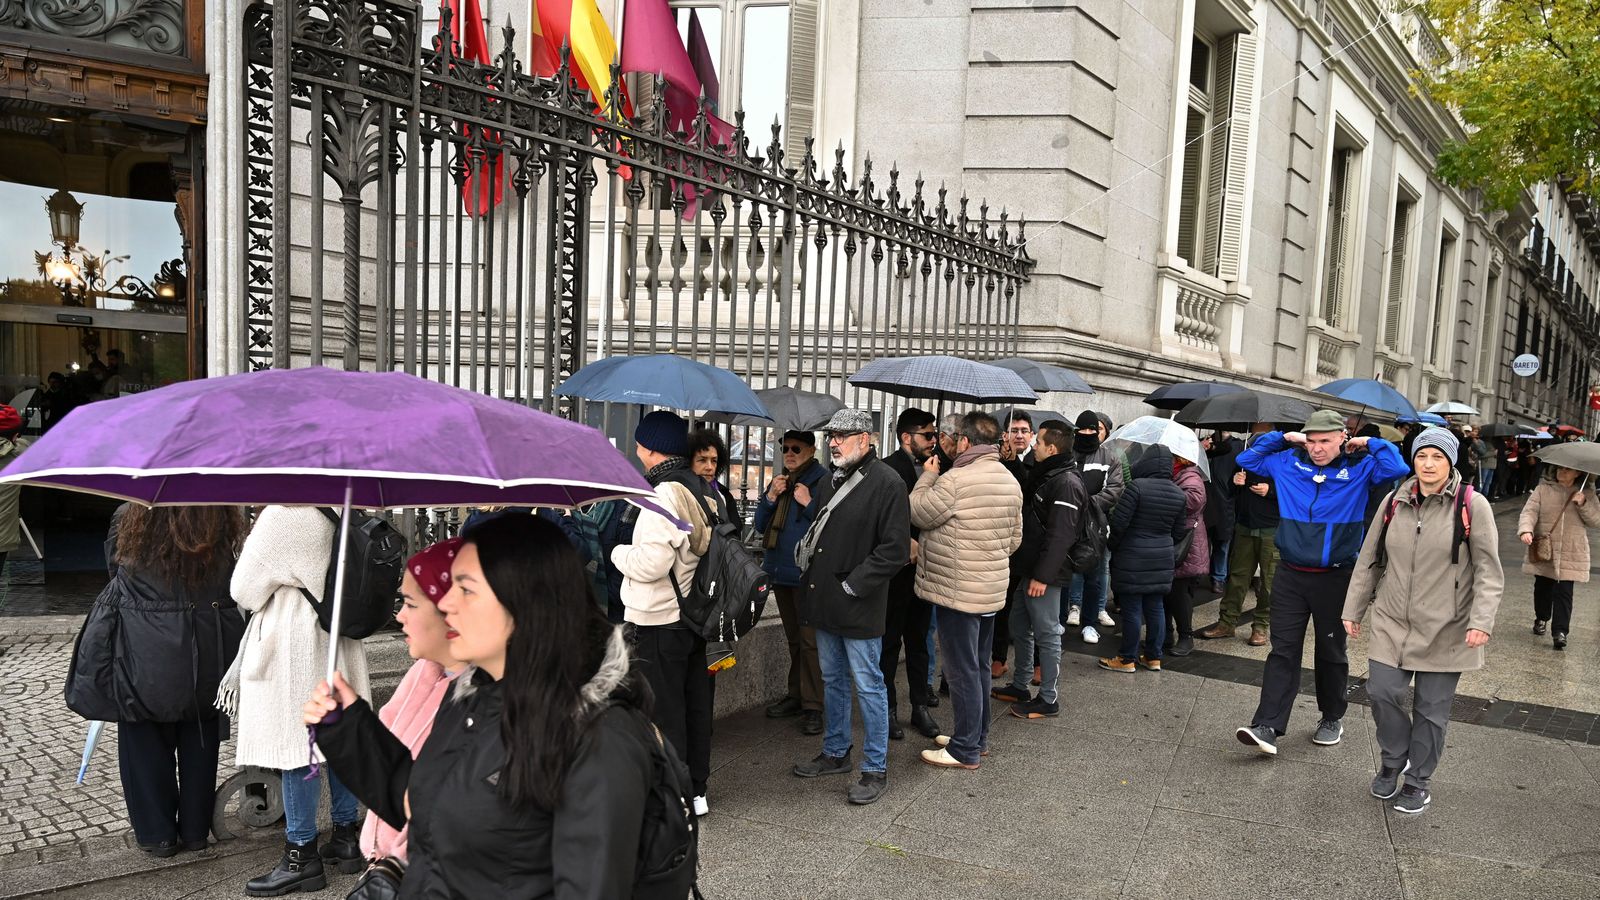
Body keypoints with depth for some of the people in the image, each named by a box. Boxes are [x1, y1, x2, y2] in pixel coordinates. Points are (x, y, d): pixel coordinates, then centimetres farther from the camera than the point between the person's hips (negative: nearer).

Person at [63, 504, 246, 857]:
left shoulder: (128, 518, -11)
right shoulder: (223, 521, -11)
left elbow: (114, 566, 6)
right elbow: (236, 581, -1)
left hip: (145, 650, -1)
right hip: (208, 650, 1)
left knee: (146, 738, 14)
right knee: (199, 737, 15)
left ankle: (157, 834, 21)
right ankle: (195, 830, 25)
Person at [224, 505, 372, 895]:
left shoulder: (281, 516, -17)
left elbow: (244, 591, -8)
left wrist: (250, 545, 10)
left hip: (291, 650, -8)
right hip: (336, 645, 8)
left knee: (296, 749, 1)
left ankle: (302, 855, 10)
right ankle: (347, 837, 25)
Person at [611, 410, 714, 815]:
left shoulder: (664, 495, -21)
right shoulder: (703, 491, 7)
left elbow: (650, 563, -25)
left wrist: (620, 552, -6)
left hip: (659, 622, -9)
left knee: (664, 713, 2)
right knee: (695, 706, 15)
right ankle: (696, 790, 26)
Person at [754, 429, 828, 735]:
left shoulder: (823, 481, -10)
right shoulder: (780, 482, 12)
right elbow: (761, 526, 11)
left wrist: (809, 504, -21)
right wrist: (770, 498, -3)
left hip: (807, 573, -8)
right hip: (781, 571, 8)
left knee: (810, 641, -6)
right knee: (793, 639, 16)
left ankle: (812, 706, -2)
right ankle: (796, 696, 26)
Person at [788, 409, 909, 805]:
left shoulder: (886, 483, -14)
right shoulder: (832, 481, 11)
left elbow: (895, 550, -18)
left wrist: (852, 585, -17)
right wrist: (809, 573, 8)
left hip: (859, 606, -8)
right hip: (825, 602, 8)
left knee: (868, 686, 1)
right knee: (833, 680, 19)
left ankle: (876, 769, 12)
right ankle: (836, 753, 33)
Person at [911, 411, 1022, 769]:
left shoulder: (956, 480, -21)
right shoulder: (1010, 481, 8)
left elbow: (918, 513, -9)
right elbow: (1014, 538, 14)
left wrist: (927, 476, 3)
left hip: (959, 590, -9)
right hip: (993, 588, 9)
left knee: (962, 670, 0)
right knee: (977, 665, 20)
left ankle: (965, 750, 9)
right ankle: (977, 737, 31)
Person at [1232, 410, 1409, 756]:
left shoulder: (1360, 468, -3)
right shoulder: (1288, 463, 4)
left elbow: (1397, 468, -20)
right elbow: (1246, 459, 13)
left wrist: (1368, 443, -7)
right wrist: (1283, 438, 5)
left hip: (1335, 579, -2)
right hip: (1290, 575, 2)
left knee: (1331, 652, 14)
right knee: (1283, 651, -2)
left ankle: (1332, 719, 32)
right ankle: (1267, 726, -6)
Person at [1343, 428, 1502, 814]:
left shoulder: (1472, 505, -7)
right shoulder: (1395, 502, 3)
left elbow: (1488, 571, -7)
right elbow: (1368, 560, 10)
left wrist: (1481, 621, -17)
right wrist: (1353, 609, 10)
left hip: (1446, 630, -2)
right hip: (1392, 622, 3)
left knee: (1431, 708, 6)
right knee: (1382, 693, -3)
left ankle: (1418, 781, 24)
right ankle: (1392, 761, 23)